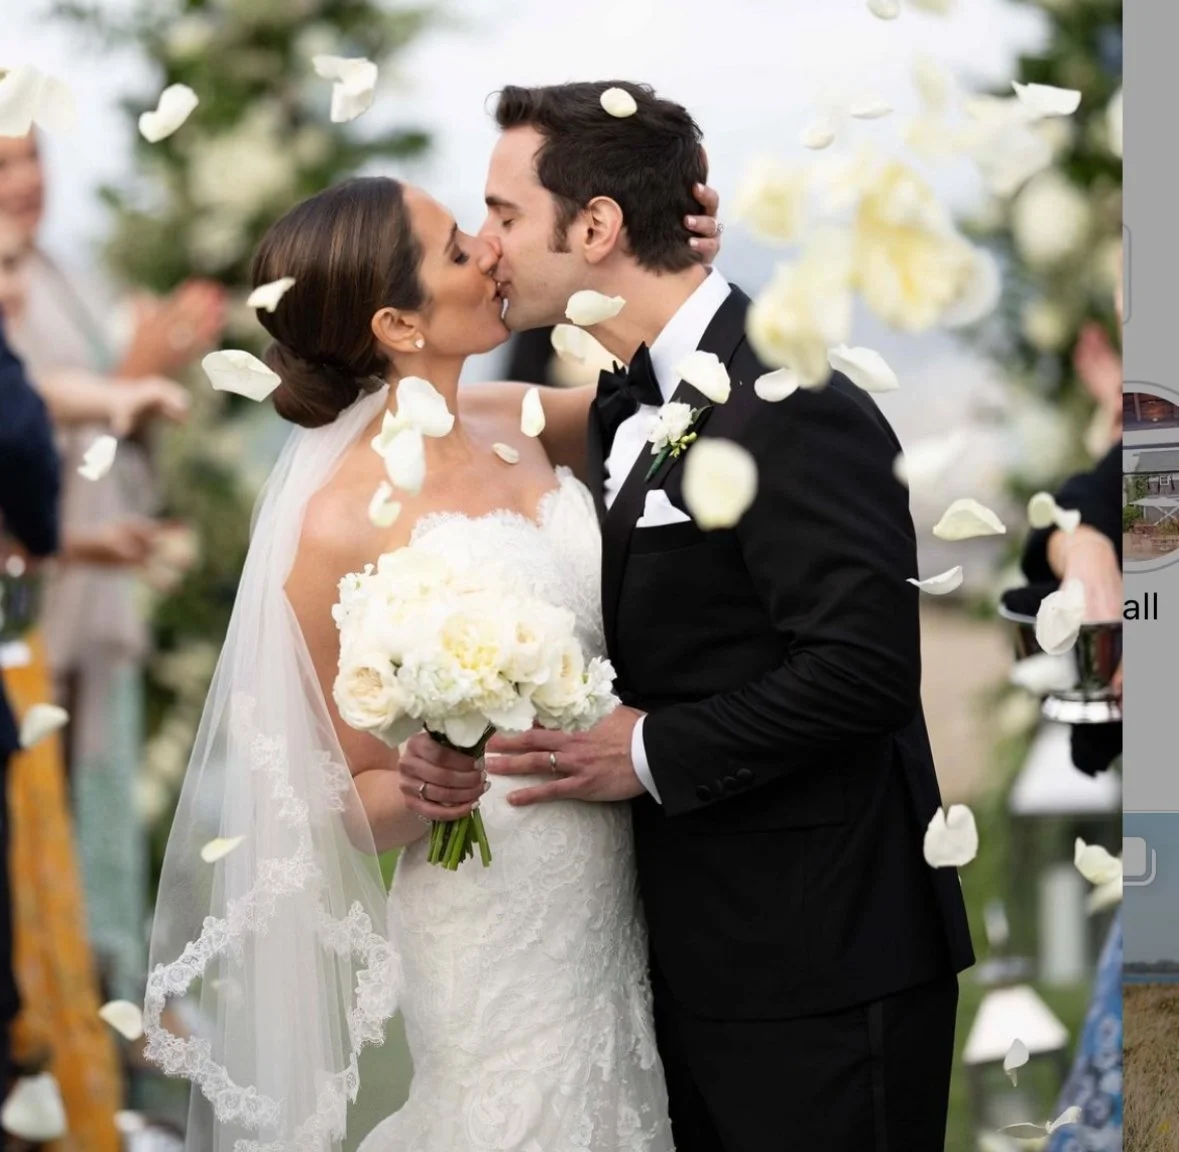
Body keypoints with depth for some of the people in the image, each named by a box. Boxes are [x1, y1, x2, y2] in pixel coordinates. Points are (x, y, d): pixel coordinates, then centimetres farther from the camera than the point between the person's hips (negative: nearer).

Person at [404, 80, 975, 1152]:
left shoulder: (791, 411, -18)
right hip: (696, 961, 9)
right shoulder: (620, 408, 12)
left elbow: (863, 663, -25)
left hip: (818, 973, -9)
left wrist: (650, 752, -19)